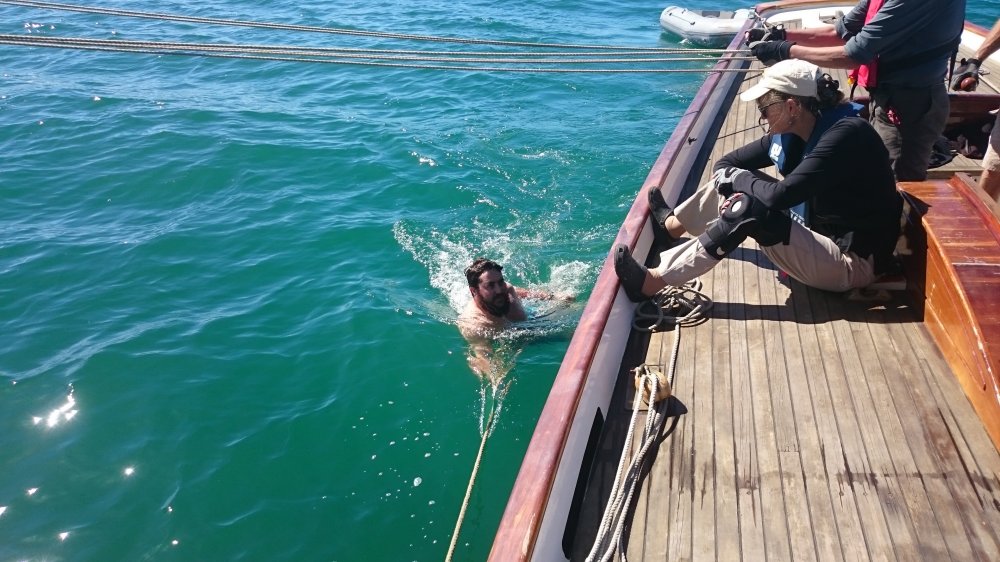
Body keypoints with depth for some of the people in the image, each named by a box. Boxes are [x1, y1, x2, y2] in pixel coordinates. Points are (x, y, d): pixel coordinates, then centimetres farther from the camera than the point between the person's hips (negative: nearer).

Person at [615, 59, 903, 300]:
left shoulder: (846, 134, -25)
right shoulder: (795, 132, 0)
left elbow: (779, 196, -31)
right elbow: (728, 163, 6)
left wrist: (735, 178, -15)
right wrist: (734, 187, -13)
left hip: (853, 263, -9)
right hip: (827, 238, 9)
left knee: (749, 210, -25)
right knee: (738, 185, 4)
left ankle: (654, 282, -23)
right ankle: (670, 225, 22)